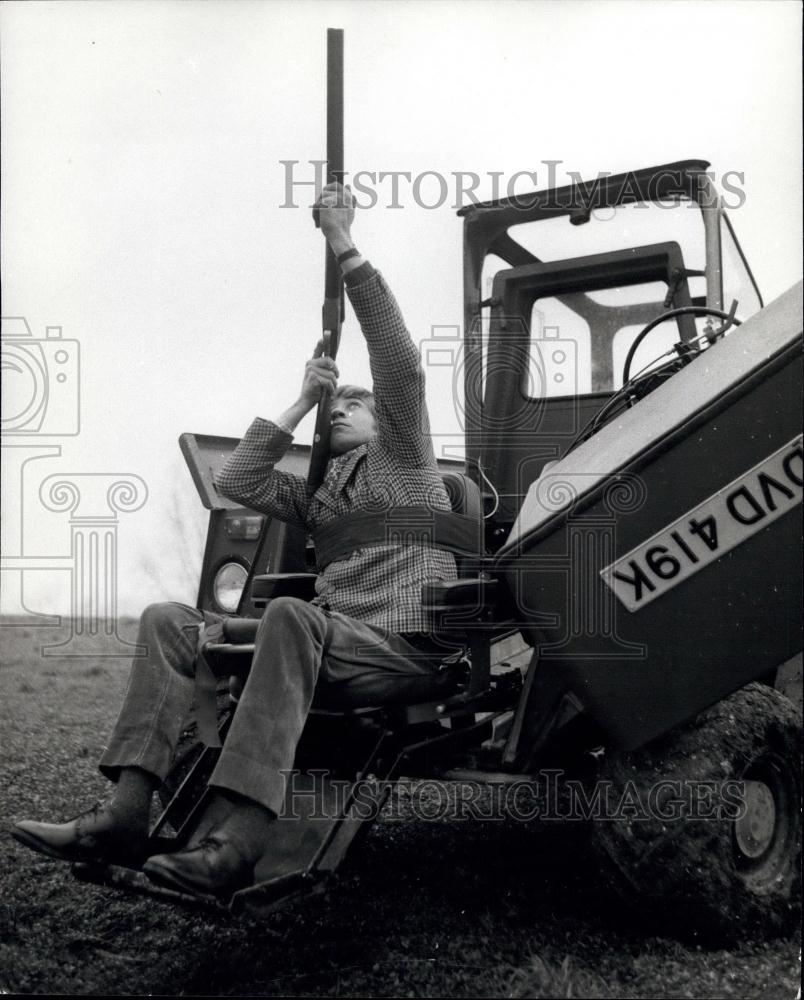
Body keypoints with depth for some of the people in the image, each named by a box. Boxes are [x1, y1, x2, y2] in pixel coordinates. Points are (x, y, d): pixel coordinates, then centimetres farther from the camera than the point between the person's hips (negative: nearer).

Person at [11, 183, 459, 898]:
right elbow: (237, 481, 18)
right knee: (168, 621, -8)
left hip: (403, 641, -6)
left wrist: (344, 247, -7)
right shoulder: (320, 494, 31)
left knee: (289, 615, -38)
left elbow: (400, 363, -3)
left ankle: (239, 841, -46)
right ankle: (126, 815, -23)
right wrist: (302, 403, 16)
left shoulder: (403, 452, 14)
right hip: (330, 637, 7)